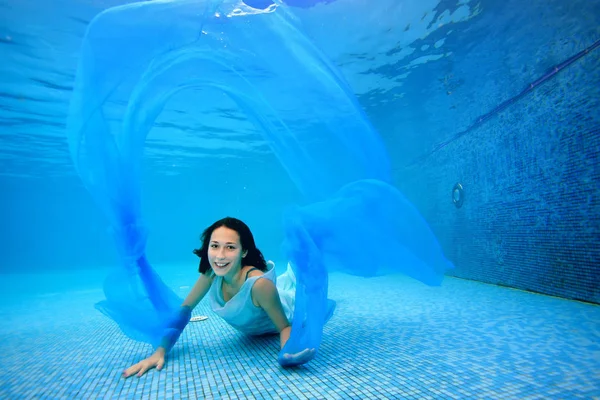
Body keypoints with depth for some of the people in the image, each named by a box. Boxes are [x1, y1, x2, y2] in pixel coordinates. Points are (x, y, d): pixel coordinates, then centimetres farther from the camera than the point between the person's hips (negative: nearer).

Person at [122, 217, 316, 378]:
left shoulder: (259, 284, -49)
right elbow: (185, 309, -23)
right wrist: (160, 351, -33)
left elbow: (285, 326, -38)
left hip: (285, 307, -4)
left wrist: (288, 352, -58)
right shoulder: (212, 273, -34)